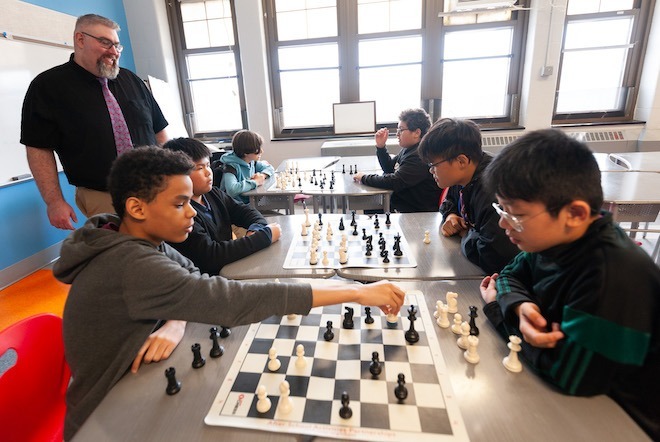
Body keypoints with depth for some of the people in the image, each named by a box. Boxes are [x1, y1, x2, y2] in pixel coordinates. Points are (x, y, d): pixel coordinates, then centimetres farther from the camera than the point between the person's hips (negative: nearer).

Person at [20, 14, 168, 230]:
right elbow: (39, 147, -4)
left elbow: (159, 129, 12)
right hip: (102, 199, -3)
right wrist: (54, 201, -9)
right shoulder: (48, 85, -1)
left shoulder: (131, 80, 11)